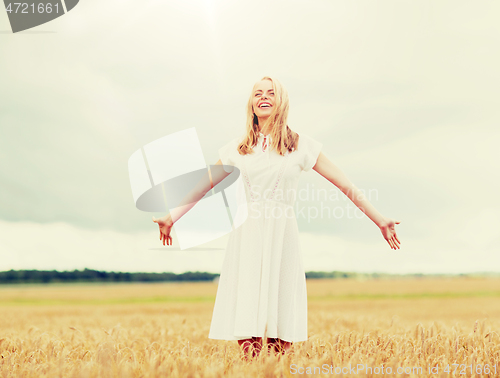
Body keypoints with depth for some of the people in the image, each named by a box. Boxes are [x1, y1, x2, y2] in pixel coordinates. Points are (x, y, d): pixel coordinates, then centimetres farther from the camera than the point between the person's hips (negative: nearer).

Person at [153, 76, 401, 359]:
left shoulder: (301, 145, 6)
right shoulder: (239, 149, 12)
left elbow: (345, 185, 5)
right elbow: (204, 186, 20)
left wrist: (380, 220, 1)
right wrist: (172, 217, 24)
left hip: (283, 233, -1)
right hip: (248, 234, 1)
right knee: (247, 313, -5)